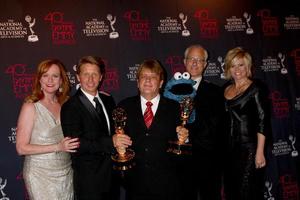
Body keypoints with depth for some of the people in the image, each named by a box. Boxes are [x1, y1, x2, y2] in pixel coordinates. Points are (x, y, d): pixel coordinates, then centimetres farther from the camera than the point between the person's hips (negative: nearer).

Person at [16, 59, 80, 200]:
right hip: (41, 175, -5)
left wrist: (72, 144, -2)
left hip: (66, 173, 5)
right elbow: (21, 148, -14)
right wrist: (58, 147, -19)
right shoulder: (30, 107, -10)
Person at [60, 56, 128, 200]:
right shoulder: (70, 107, -13)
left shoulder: (108, 100, 8)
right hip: (89, 179, -6)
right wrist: (110, 142, -26)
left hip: (112, 175, 6)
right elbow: (75, 144, -20)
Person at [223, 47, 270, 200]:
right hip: (229, 148, 6)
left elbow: (262, 121, -11)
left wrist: (260, 152, -16)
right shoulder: (226, 90, 10)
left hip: (248, 148, -6)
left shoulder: (255, 89, -6)